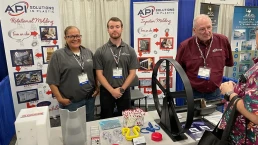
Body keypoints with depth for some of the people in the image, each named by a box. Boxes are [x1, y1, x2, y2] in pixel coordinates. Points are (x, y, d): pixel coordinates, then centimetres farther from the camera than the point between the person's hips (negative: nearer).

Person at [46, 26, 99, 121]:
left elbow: (95, 73, 12)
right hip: (70, 102, -4)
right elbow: (52, 81, -9)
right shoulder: (58, 55, -8)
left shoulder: (88, 52, 7)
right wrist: (60, 99, -11)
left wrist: (97, 88, 5)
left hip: (89, 98, 4)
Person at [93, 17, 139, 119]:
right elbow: (99, 74, -6)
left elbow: (132, 73, -2)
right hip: (106, 91, 0)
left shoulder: (130, 50, 0)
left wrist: (121, 89, -11)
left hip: (124, 91, 1)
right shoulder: (100, 51, -3)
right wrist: (112, 90, -14)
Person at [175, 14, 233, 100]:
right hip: (193, 93, -2)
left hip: (215, 93, 2)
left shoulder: (223, 41, -8)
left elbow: (228, 62, 11)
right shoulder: (185, 46, -14)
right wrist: (189, 83, -1)